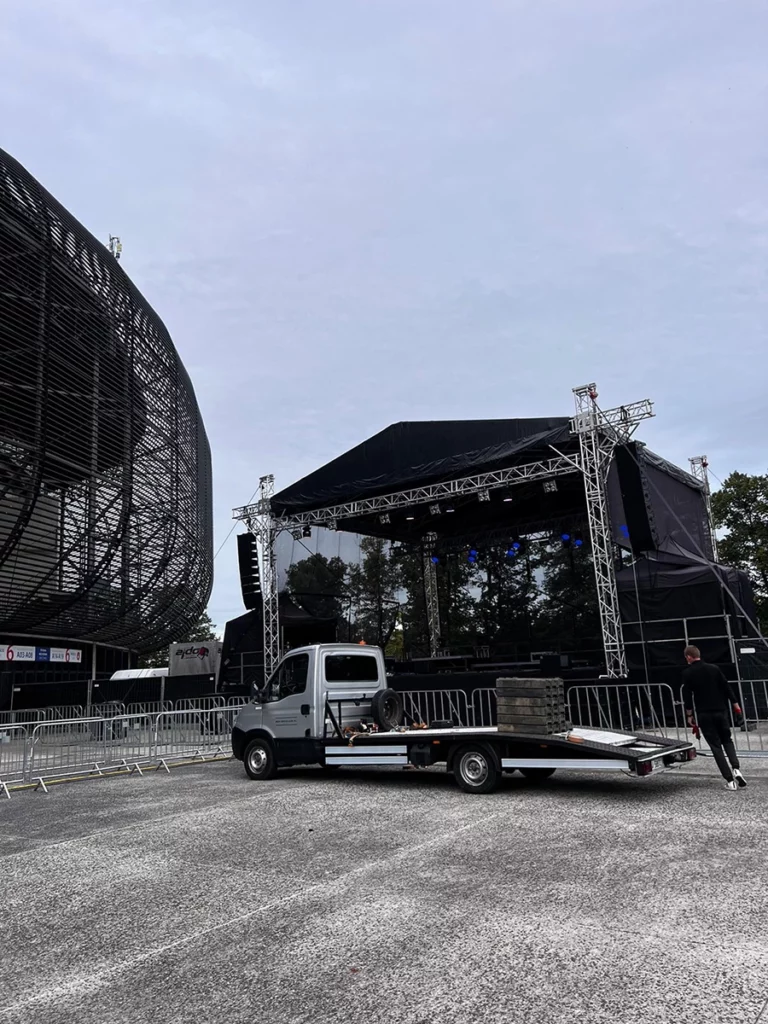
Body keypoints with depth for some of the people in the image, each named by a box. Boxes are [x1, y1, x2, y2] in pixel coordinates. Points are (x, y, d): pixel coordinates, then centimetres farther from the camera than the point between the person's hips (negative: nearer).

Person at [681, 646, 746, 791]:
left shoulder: (687, 673, -5)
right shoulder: (713, 668, 3)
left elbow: (687, 696, -6)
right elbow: (726, 687, 4)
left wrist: (689, 715, 1)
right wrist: (735, 704, 11)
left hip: (704, 715, -3)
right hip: (721, 711, 3)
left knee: (716, 746, 4)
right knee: (727, 741, 18)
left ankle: (730, 780, -2)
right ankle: (736, 769, -5)